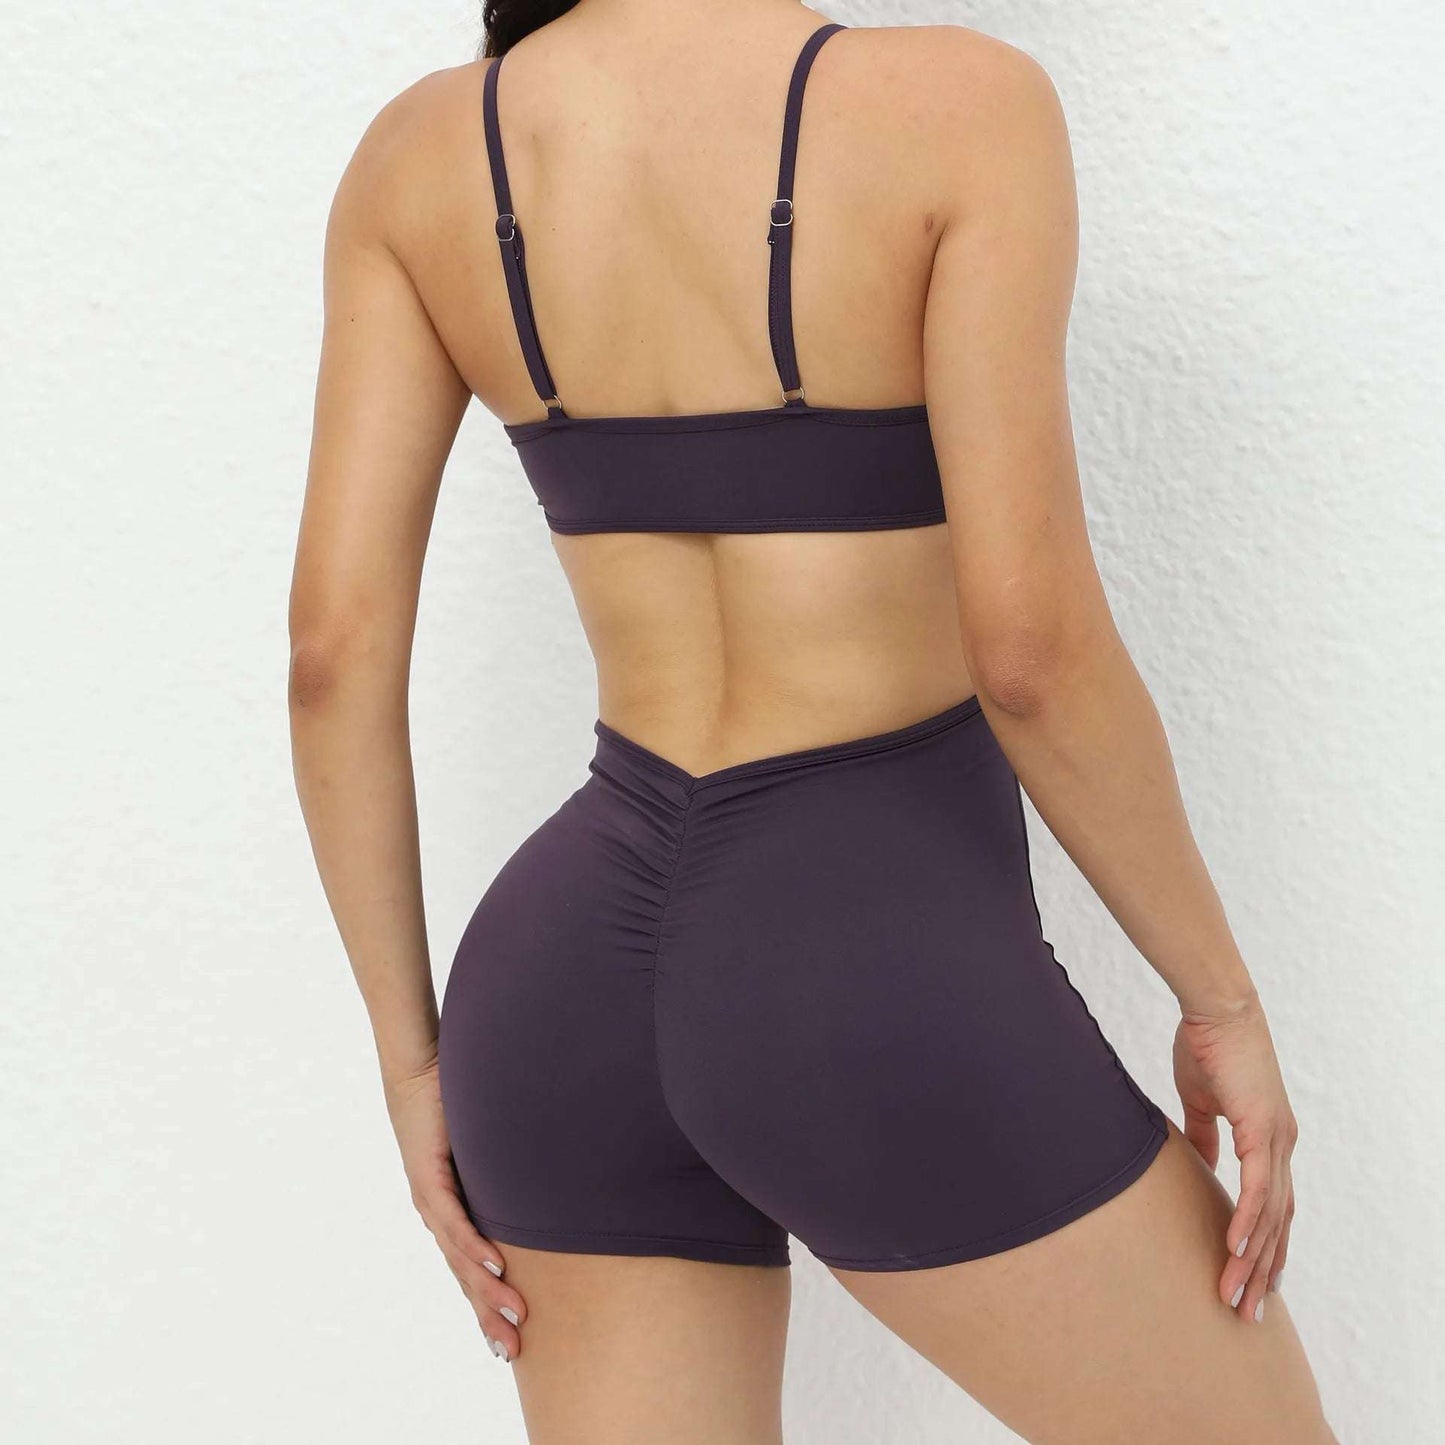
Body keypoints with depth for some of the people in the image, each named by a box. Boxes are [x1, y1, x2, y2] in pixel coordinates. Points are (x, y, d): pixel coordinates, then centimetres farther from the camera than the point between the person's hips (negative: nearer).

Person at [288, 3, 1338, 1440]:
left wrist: (415, 1062, 8)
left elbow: (336, 647, -2)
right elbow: (1031, 649, -19)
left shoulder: (415, 151, 1)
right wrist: (1225, 998, -3)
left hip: (587, 976, 5)